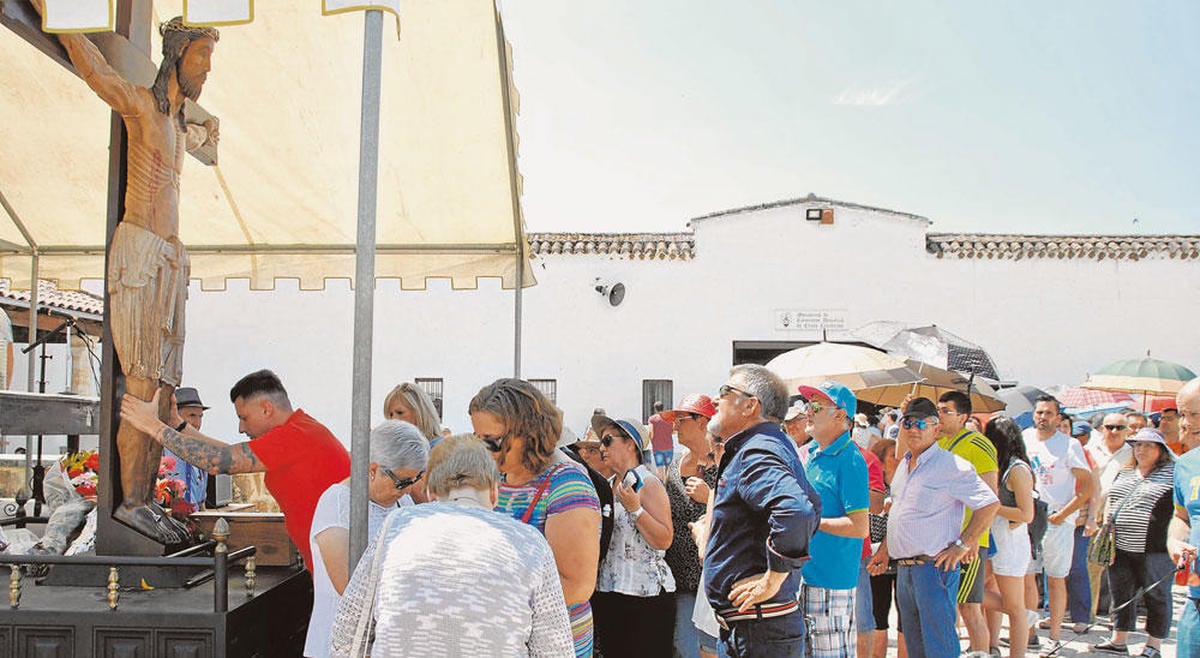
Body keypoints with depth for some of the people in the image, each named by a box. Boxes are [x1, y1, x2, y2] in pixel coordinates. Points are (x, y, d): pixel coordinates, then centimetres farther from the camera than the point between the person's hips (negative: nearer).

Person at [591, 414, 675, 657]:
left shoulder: (648, 484, -9)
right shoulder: (609, 485, 14)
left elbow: (664, 540, -17)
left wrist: (635, 509, -23)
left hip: (644, 595, -8)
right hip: (607, 592, 8)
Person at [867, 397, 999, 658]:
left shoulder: (950, 465, -12)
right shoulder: (903, 465, 15)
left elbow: (990, 504, -16)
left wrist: (962, 545, -16)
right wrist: (885, 549, 22)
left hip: (934, 567, -8)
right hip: (903, 568, 8)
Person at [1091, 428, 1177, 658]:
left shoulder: (1173, 474, -4)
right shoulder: (1124, 473, 15)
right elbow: (1110, 501, 21)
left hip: (1154, 549, -6)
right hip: (1121, 548, 6)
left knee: (1156, 597, 7)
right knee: (1122, 595, 12)